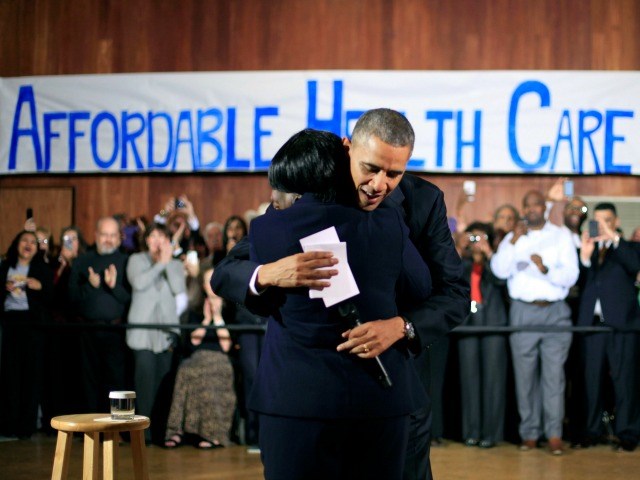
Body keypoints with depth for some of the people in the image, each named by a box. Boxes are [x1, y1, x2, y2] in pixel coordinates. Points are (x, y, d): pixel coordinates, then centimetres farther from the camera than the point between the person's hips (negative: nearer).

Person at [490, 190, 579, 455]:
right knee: (525, 373, 0)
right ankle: (529, 432, 6)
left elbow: (571, 275, -1)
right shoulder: (513, 238, 13)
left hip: (555, 312, -1)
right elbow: (499, 270, -2)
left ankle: (554, 434, -6)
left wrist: (546, 270, -18)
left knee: (554, 372, -7)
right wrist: (513, 241, -9)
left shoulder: (561, 235, 9)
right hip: (523, 312, 1)